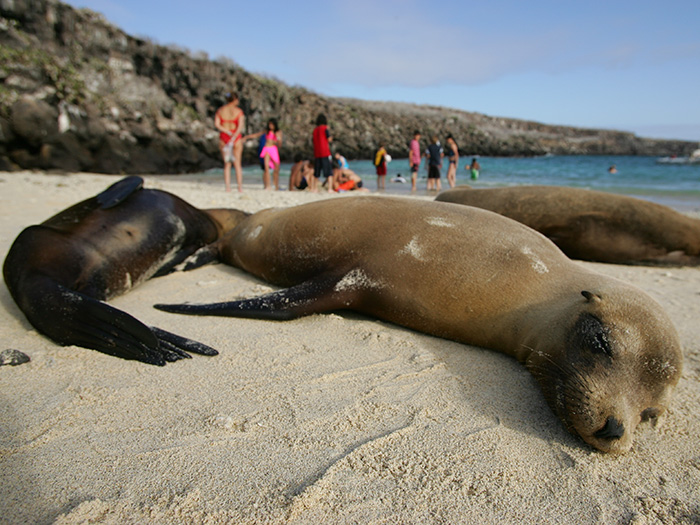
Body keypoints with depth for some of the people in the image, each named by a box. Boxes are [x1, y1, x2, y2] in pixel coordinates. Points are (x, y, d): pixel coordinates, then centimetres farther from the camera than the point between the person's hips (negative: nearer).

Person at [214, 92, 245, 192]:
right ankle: (240, 187, 2)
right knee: (237, 164, 5)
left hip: (223, 137, 2)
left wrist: (228, 132, -7)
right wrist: (233, 137, -17)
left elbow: (216, 124, -4)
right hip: (237, 138, -2)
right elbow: (240, 125, -14)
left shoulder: (220, 110, 5)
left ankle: (228, 187, 3)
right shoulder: (238, 111, -4)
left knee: (226, 164, 9)